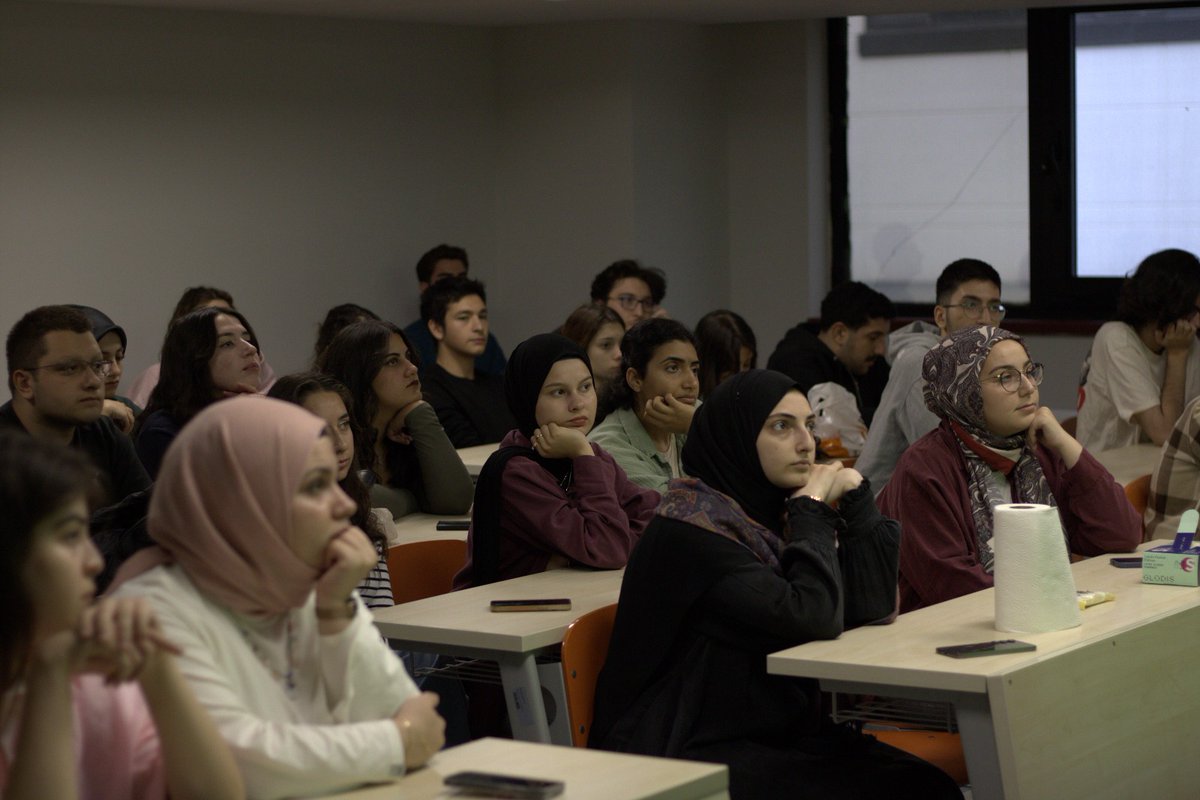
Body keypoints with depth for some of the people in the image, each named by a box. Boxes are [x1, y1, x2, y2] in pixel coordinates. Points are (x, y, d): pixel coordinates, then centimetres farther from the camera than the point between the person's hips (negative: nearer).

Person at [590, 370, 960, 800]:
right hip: (693, 754, -7)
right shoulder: (690, 527, -15)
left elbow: (874, 607, 5)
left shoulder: (774, 511, 8)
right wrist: (813, 511, -9)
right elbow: (812, 617, -22)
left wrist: (855, 498, -3)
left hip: (780, 730, 8)